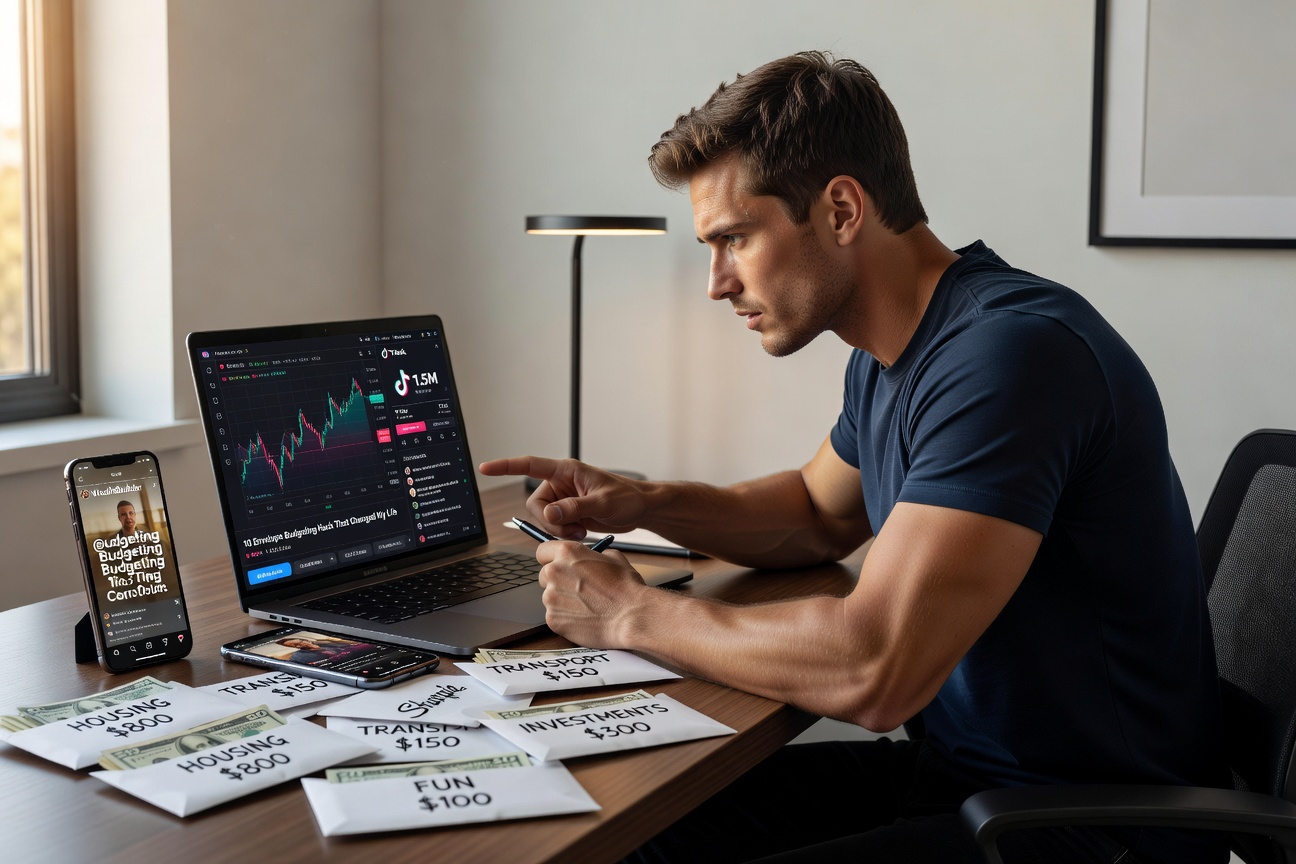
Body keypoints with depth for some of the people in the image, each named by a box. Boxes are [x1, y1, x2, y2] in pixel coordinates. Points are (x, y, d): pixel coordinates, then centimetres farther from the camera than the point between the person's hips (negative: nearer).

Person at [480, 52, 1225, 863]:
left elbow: (873, 672, -31)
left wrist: (632, 612, -16)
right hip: (954, 767, 9)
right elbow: (820, 514, 25)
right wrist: (644, 504, 7)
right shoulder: (889, 356, 7)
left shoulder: (1011, 351, -25)